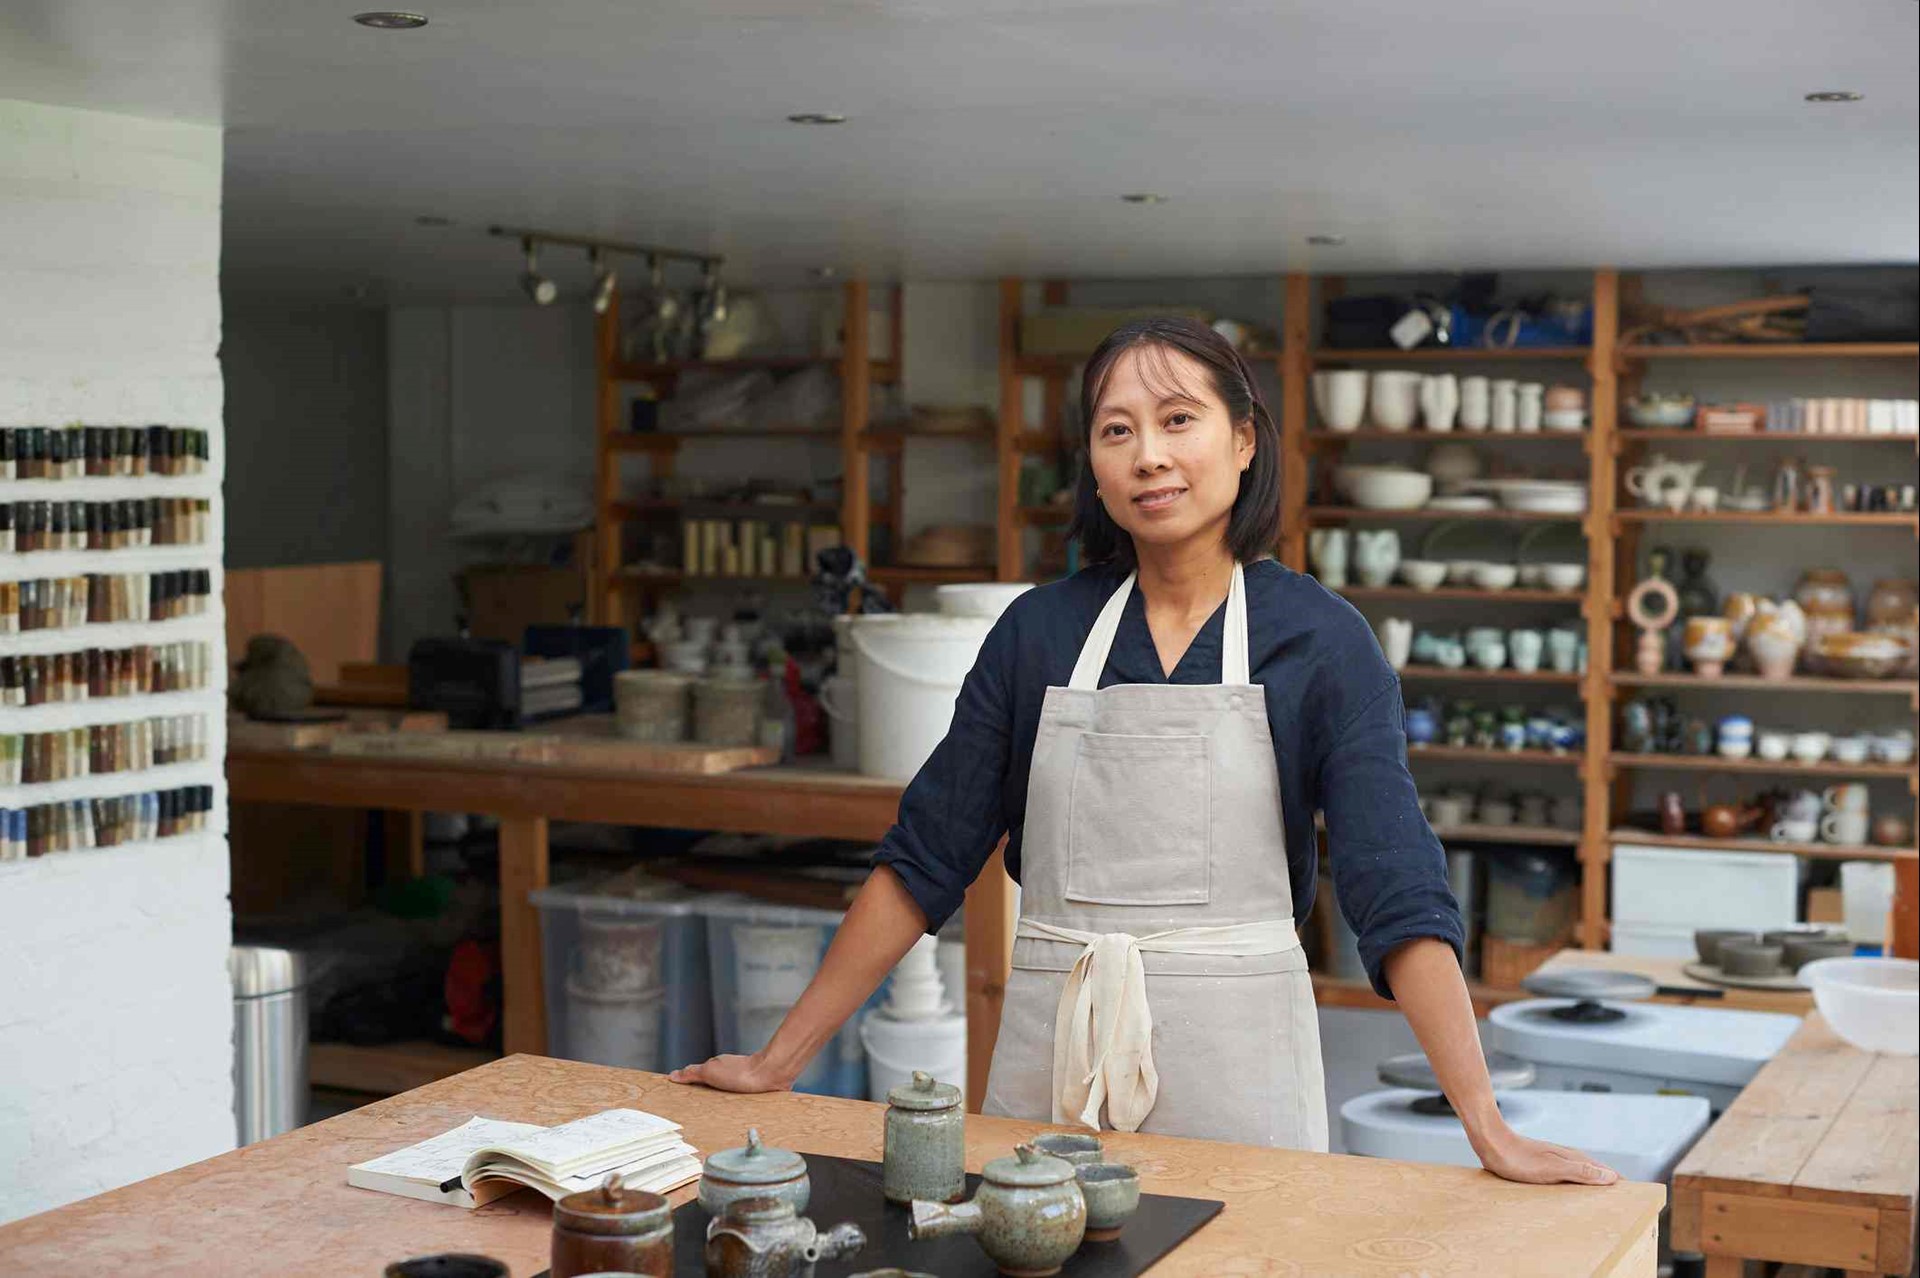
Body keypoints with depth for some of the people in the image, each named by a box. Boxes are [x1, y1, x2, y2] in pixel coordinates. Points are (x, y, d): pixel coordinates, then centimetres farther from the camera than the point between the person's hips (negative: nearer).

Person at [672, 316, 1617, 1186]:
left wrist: (1490, 1130, -19)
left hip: (1234, 1062, -2)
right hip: (1047, 1057, 2)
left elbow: (1400, 897, -11)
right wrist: (779, 1062, 3)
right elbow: (922, 860, 5)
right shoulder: (1038, 632, 3)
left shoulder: (1318, 640, -5)